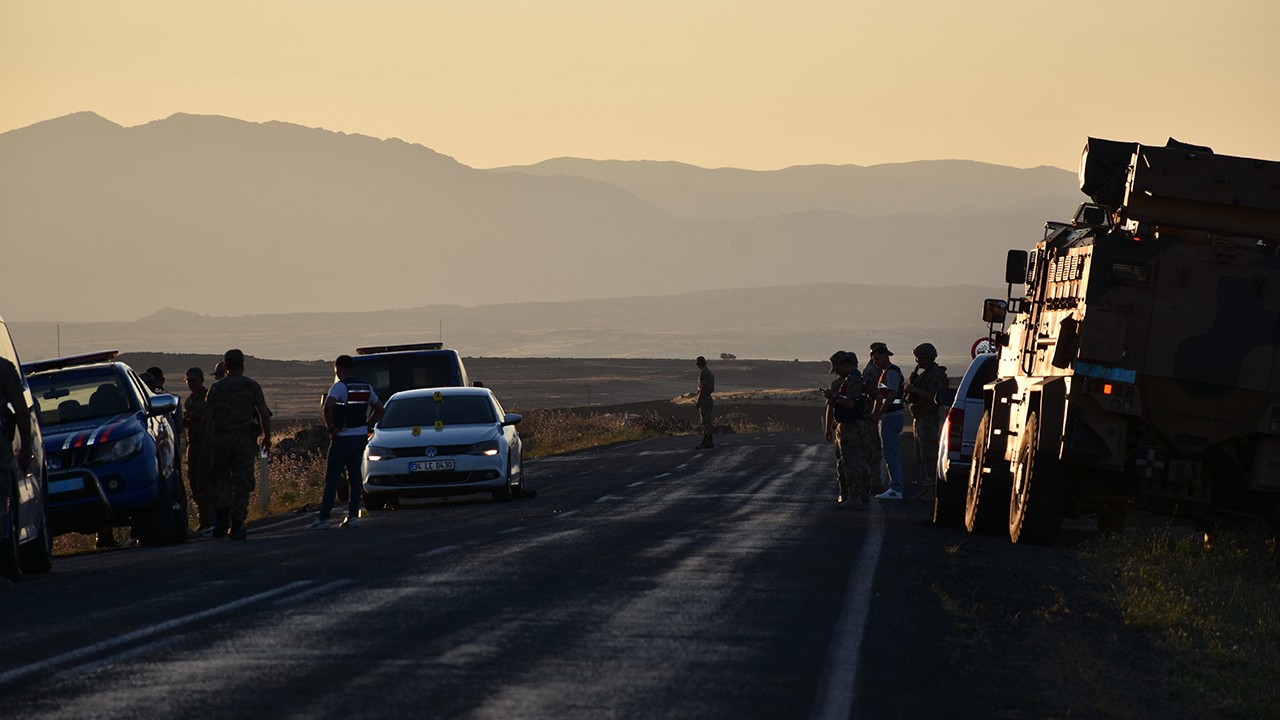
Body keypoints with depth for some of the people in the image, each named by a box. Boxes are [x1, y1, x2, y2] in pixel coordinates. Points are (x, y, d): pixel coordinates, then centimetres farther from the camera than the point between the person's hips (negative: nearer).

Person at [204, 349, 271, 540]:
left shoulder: (216, 388, 5)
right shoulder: (252, 386, 3)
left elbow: (208, 417, -1)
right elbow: (264, 414, -2)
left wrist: (209, 441, 0)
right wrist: (267, 438, 7)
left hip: (221, 438, 1)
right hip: (244, 438, -1)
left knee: (219, 479, 14)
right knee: (242, 483, 3)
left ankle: (221, 516, -3)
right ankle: (237, 526, 0)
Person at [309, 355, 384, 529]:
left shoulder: (340, 387, -11)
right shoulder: (366, 387, 10)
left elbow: (328, 406, -28)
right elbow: (379, 408, 18)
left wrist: (331, 427, -16)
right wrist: (366, 426, 14)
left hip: (343, 437, -6)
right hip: (361, 436, 6)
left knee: (332, 477, -3)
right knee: (355, 476, 10)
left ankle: (323, 517, -6)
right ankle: (353, 515, 5)